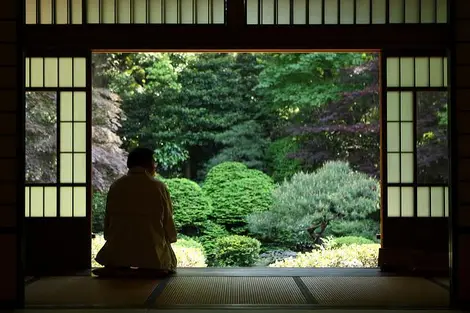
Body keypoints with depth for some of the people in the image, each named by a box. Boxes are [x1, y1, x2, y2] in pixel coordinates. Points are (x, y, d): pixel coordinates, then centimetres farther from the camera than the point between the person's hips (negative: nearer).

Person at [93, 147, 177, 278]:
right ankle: (149, 269, -5)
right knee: (170, 265, 26)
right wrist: (169, 239, 18)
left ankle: (116, 267, 0)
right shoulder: (159, 187, -7)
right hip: (152, 250, -2)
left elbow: (108, 218, 8)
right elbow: (167, 219, 1)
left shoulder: (116, 186, 2)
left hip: (119, 248, 2)